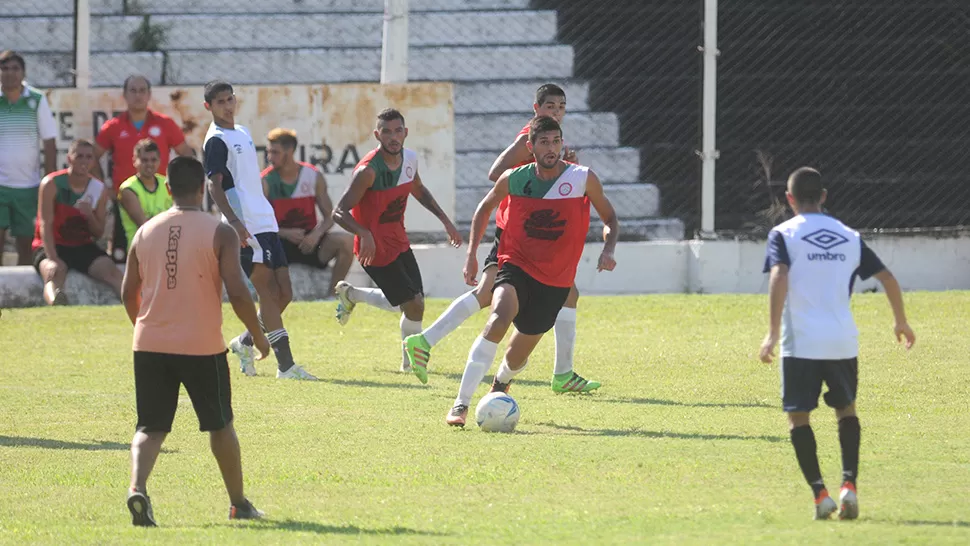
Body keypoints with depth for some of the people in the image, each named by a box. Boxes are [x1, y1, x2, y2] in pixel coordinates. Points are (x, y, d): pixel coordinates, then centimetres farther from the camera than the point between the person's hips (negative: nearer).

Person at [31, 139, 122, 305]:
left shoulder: (99, 189, 4)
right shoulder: (52, 184, -9)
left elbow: (98, 233, 8)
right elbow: (46, 224, -16)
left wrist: (90, 215, -16)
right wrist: (52, 259, -29)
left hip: (83, 247, 5)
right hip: (53, 246, -5)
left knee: (109, 269, -23)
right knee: (55, 271, -39)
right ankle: (56, 303, -70)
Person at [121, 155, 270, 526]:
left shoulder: (145, 232, 5)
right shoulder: (220, 234, -6)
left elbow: (128, 294, 11)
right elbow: (237, 293, -12)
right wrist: (258, 335, 3)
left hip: (150, 345, 2)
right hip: (202, 347, -2)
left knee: (151, 427, 5)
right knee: (220, 425, 17)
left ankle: (137, 488, -22)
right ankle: (238, 503, 27)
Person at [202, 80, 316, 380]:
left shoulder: (243, 133, 20)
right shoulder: (216, 141, -6)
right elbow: (215, 186, -15)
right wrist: (234, 221, -26)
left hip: (266, 222, 8)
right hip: (246, 227, -8)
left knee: (283, 293, 5)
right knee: (269, 292, -12)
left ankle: (246, 342, 24)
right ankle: (285, 365, -12)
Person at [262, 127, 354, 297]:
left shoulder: (313, 177, 1)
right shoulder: (266, 182, -5)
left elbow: (329, 216, 3)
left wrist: (316, 234, -18)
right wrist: (286, 233, -23)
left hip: (309, 240, 2)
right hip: (281, 243, -2)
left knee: (346, 241, -25)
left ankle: (332, 295, -13)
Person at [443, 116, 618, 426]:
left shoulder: (583, 179, -8)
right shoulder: (514, 179, -5)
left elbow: (609, 218, 7)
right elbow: (485, 207, 15)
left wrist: (608, 250, -13)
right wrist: (472, 254, 8)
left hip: (555, 281, 1)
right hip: (516, 265, -1)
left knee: (517, 356, 9)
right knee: (499, 319, -32)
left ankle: (501, 383, 50)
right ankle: (461, 405, -34)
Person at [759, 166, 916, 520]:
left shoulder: (784, 234, 0)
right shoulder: (849, 236, 12)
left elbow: (779, 276, -16)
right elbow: (887, 277, 11)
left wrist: (773, 331, -18)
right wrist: (901, 321, 25)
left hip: (801, 343, -3)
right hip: (843, 341, 3)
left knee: (798, 417, 7)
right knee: (846, 410, 21)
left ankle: (820, 493, -7)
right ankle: (849, 484, 3)